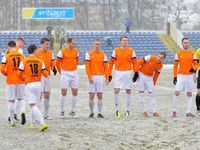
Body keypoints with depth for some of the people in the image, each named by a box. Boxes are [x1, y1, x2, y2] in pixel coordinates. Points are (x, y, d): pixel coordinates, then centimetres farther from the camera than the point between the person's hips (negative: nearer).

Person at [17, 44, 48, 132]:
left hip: (29, 85, -3)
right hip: (38, 84, 3)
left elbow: (19, 74, 0)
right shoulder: (40, 61, 0)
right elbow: (45, 74, 0)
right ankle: (31, 124, 24)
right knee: (34, 105, 18)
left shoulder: (24, 62, -5)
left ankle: (42, 123, -22)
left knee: (33, 106, -8)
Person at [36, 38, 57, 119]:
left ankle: (46, 114, 17)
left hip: (47, 76, 6)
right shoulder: (37, 52, -9)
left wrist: (54, 69, -4)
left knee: (47, 95, 9)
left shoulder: (50, 53, 11)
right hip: (39, 76, -6)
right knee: (39, 95, -9)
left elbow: (52, 63, 15)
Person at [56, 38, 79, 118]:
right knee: (64, 93, -1)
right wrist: (61, 72, 6)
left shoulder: (76, 51, 6)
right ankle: (62, 112, 8)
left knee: (75, 93, 3)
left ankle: (73, 111, 15)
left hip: (74, 73, 4)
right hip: (65, 74, -4)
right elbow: (57, 63, -1)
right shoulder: (62, 52, -8)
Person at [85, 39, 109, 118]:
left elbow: (105, 66, 8)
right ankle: (91, 112, 12)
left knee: (100, 95, 2)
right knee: (91, 95, -1)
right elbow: (87, 66, -4)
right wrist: (89, 77, -12)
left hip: (100, 77, 2)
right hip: (92, 77, -2)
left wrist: (107, 77, 1)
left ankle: (99, 113, 7)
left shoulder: (103, 54, 8)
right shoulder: (89, 54, 0)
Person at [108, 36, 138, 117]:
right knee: (116, 91, -7)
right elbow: (111, 62, 4)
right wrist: (109, 75, -1)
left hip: (128, 73, 1)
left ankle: (127, 110, 15)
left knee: (128, 91, 5)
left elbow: (134, 62, 5)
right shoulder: (116, 51, 3)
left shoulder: (131, 51, 5)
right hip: (119, 73, -1)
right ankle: (117, 109, 6)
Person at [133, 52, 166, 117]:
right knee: (141, 92, -3)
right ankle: (144, 111, 3)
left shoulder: (160, 66, -7)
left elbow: (156, 75, 5)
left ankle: (154, 111, 4)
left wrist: (153, 85, 6)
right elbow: (139, 62, -16)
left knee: (152, 93, -1)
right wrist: (136, 73, -16)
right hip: (141, 75, -4)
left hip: (149, 77, 4)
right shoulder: (150, 58, -22)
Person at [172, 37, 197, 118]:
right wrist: (175, 77, -2)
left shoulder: (192, 53, 5)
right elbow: (175, 65, 3)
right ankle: (174, 111, -2)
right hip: (180, 75, -2)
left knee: (189, 94, 5)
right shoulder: (178, 53, 2)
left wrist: (194, 69, -18)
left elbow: (195, 63, 5)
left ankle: (188, 112, 11)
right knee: (177, 93, -11)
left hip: (190, 76, 2)